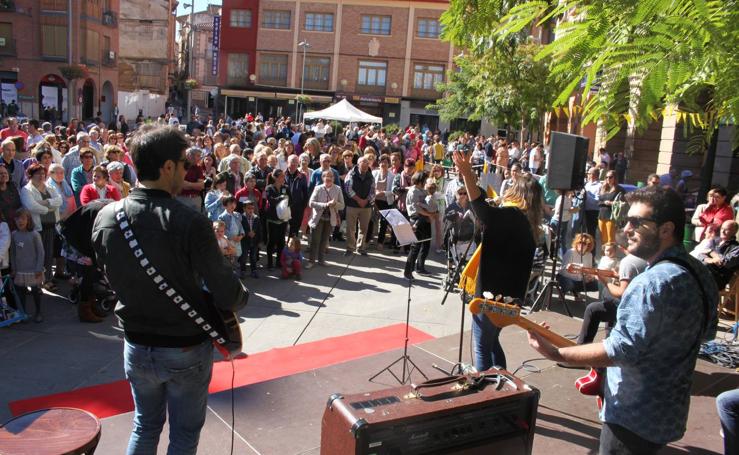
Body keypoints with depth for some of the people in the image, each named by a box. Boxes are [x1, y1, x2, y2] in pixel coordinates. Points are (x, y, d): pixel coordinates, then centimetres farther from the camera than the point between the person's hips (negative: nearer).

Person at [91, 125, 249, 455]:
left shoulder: (105, 218, -9)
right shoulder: (190, 223, -26)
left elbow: (112, 277, 6)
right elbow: (227, 295, -23)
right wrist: (242, 296, 0)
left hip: (137, 346, 5)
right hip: (186, 349, -5)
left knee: (145, 425, 25)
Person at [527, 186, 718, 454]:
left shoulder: (654, 283, -28)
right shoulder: (699, 273, 2)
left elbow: (621, 350, -30)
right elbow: (708, 331, 16)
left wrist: (556, 354, -28)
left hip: (635, 417, -9)